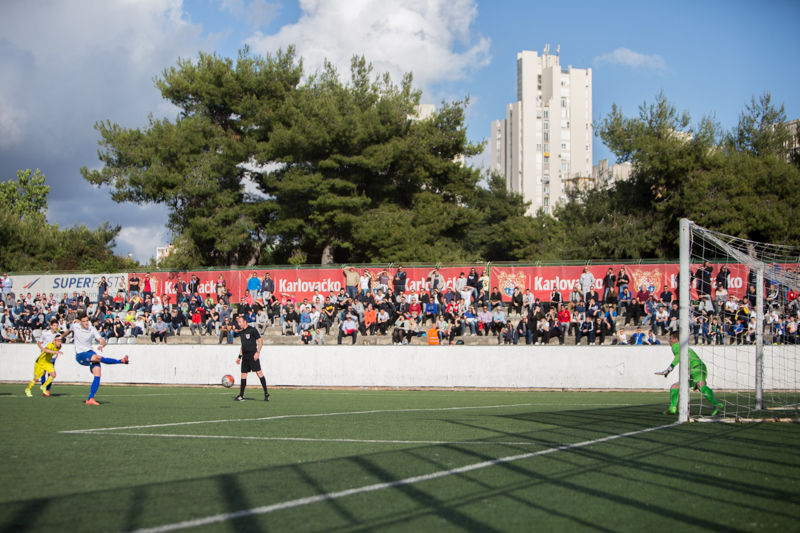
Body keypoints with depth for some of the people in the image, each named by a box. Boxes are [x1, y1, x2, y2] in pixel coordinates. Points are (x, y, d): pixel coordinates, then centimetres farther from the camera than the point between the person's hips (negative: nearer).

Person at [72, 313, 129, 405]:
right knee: (97, 357, -33)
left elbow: (102, 341, -10)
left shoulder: (92, 329, -4)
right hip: (80, 355, -3)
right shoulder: (75, 326, -6)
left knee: (97, 373, -15)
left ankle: (90, 399, -11)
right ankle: (121, 361, -31)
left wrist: (101, 345, -30)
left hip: (90, 352, 3)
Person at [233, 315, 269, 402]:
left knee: (259, 372, -12)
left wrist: (257, 352, -16)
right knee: (243, 374, 6)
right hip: (245, 355, 7)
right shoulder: (241, 332, 16)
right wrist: (239, 356, 22)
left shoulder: (252, 330, -6)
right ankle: (241, 396, 11)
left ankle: (266, 394, -9)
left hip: (252, 355, -7)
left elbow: (260, 341, -6)